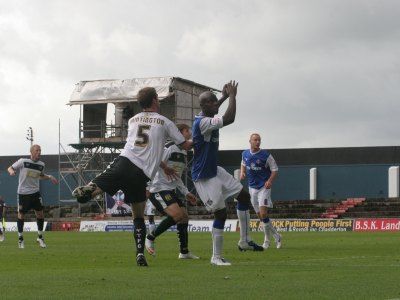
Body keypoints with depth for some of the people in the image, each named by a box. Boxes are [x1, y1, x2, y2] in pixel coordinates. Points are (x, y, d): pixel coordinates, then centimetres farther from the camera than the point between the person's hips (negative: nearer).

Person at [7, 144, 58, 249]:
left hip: (35, 192, 4)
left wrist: (50, 177, 6)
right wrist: (11, 171, -24)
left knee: (40, 213, 0)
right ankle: (20, 238, 16)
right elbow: (10, 168, -2)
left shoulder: (41, 164, 3)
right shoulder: (22, 162, -11)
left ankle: (40, 237, 16)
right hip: (23, 192, -4)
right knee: (21, 214, 4)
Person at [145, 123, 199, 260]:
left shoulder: (183, 153, 15)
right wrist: (146, 187, -19)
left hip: (170, 190, 10)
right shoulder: (169, 148, -14)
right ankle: (150, 238, -9)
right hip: (159, 189, -10)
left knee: (184, 216, 5)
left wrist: (186, 193, 18)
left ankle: (184, 252, 15)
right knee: (177, 214, -22)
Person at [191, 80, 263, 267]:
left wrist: (225, 97, 29)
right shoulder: (202, 123, -25)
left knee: (244, 196, 11)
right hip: (204, 177, -11)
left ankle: (245, 241, 18)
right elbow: (229, 119, -35)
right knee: (220, 213, -8)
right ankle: (216, 257, 4)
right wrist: (232, 95, -23)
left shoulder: (206, 118, 5)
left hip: (214, 171, 11)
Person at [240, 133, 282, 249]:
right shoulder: (245, 154, 3)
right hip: (252, 187, 5)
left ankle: (267, 241, -3)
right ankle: (276, 236, 22)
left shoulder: (266, 155, -11)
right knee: (260, 216, 7)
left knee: (263, 214, -16)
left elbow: (275, 169, -5)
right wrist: (242, 172, 3)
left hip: (264, 187, -5)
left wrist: (270, 181, -20)